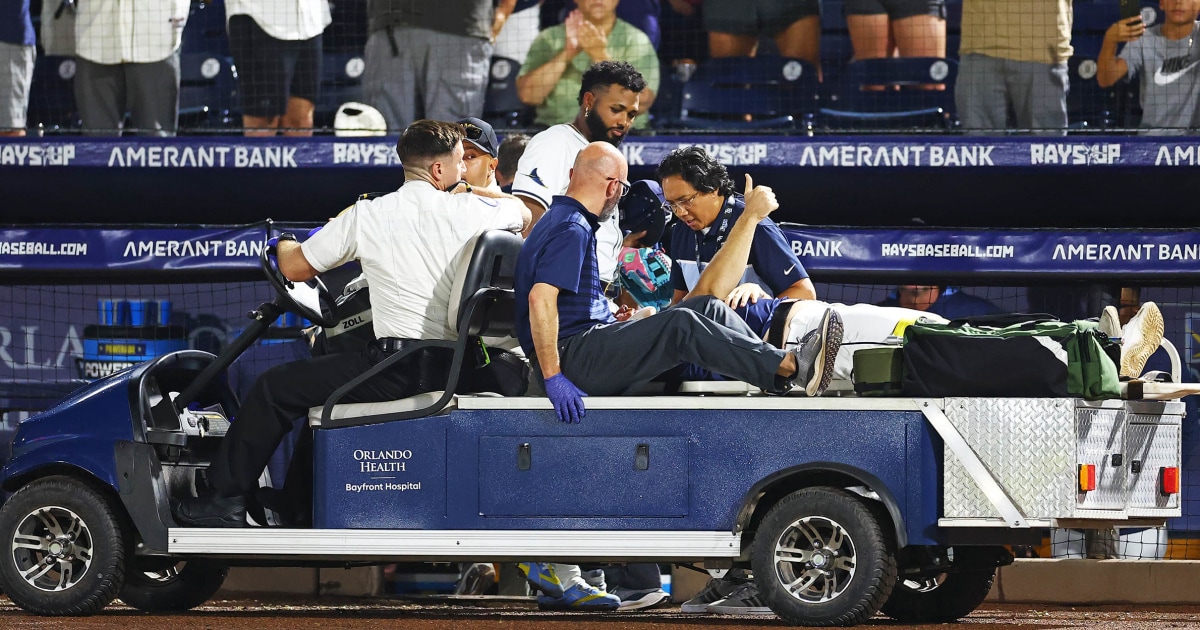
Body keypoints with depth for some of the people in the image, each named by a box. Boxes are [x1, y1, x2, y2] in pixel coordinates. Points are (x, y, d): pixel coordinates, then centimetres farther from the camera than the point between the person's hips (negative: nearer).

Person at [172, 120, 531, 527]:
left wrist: (283, 246, 30)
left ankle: (227, 500, 4)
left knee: (274, 387, 7)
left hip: (396, 370, -5)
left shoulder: (367, 216, -3)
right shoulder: (469, 211, 2)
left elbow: (294, 268, 7)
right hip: (454, 370, 5)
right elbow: (524, 214, 25)